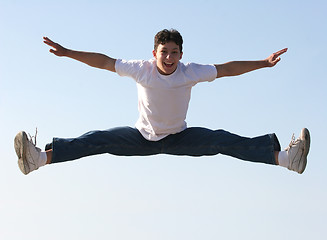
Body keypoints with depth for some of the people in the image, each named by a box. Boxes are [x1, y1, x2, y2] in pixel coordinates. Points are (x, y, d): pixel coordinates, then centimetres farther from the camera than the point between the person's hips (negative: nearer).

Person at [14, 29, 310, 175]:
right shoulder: (141, 69, -19)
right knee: (98, 140, -17)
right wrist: (67, 53, -16)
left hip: (179, 137, 0)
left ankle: (283, 157, -26)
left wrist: (263, 63, -14)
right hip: (143, 137, 0)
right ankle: (41, 157, -25)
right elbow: (103, 61, -13)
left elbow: (226, 68, -12)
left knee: (222, 140, -20)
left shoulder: (191, 72, -18)